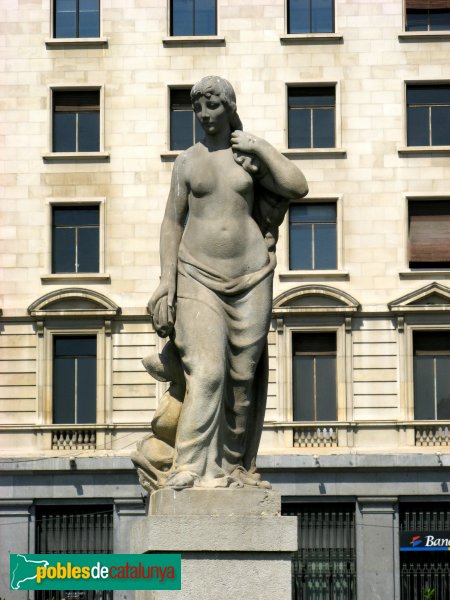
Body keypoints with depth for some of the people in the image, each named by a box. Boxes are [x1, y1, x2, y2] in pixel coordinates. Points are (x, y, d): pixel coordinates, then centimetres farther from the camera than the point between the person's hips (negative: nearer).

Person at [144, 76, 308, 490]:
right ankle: (190, 468, -20)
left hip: (250, 277, 1)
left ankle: (235, 465, 13)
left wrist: (260, 147, -4)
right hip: (199, 277, -1)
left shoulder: (251, 156, 8)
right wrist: (167, 281, -2)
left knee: (243, 375, 3)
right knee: (206, 372, -16)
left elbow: (298, 188, -6)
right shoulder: (187, 161, 8)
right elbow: (172, 223, 7)